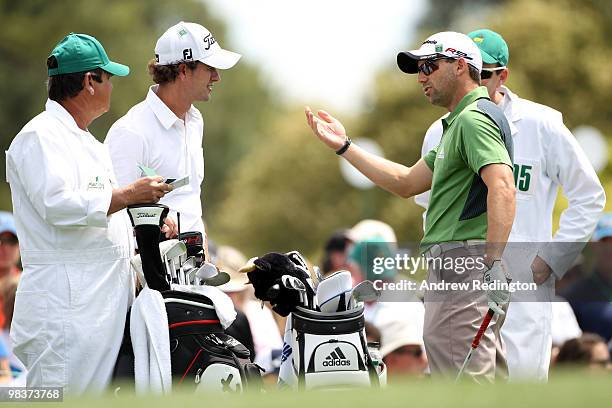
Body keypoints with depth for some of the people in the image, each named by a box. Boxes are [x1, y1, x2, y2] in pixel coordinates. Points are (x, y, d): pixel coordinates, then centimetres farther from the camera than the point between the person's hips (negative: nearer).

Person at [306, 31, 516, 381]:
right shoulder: (459, 122, 25)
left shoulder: (474, 119, -10)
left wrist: (493, 262, -33)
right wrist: (344, 146, 30)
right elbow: (407, 183, 30)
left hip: (467, 261, -11)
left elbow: (502, 188, -25)